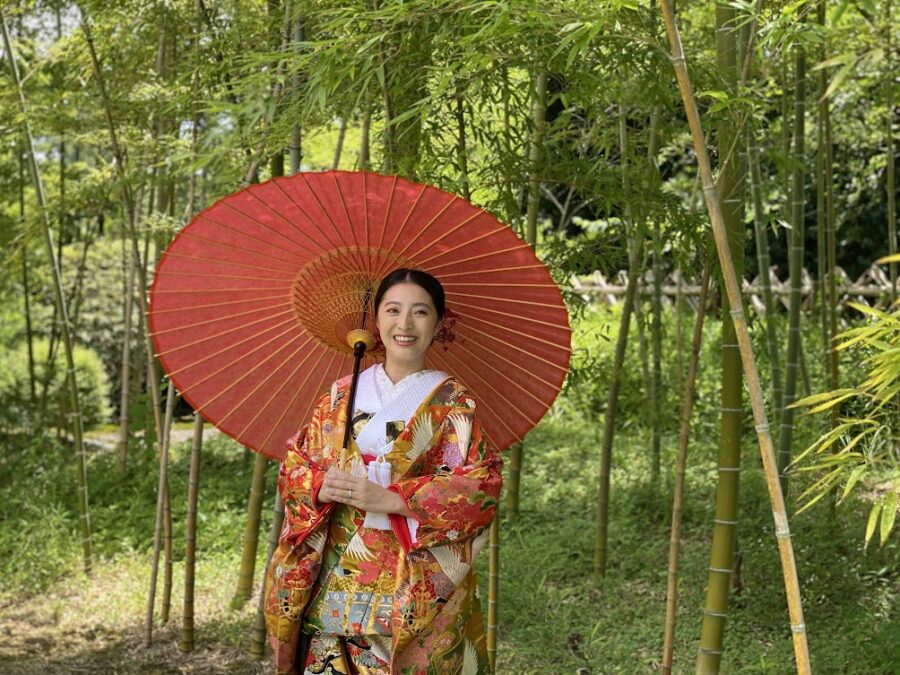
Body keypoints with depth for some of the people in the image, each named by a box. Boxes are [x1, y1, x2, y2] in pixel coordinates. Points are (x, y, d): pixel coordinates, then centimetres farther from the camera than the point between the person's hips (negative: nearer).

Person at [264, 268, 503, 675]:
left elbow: (481, 485, -10)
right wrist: (320, 486, -11)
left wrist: (389, 499, -18)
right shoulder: (341, 394, 10)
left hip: (416, 587, -3)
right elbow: (292, 466, 12)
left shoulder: (451, 401, 0)